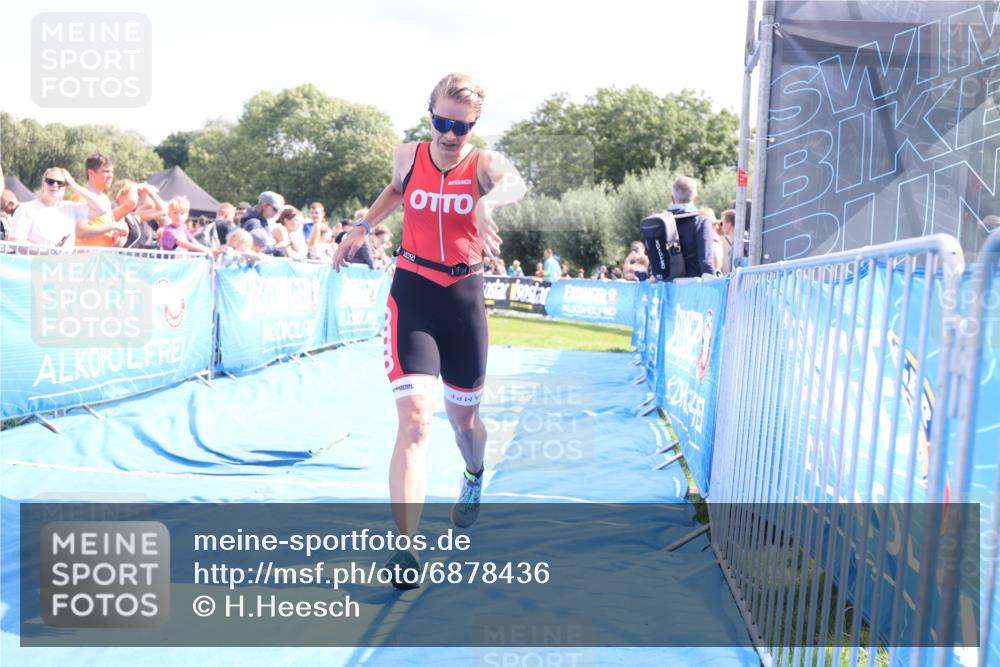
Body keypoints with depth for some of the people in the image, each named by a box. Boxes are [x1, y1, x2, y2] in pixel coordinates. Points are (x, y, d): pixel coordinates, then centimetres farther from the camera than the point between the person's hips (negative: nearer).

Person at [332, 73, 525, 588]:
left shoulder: (483, 164, -6)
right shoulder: (407, 157, 1)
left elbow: (516, 183, -24)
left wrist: (488, 201, -45)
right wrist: (363, 226, 14)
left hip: (464, 298, 0)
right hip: (411, 295, 0)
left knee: (463, 415, 15)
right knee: (414, 420, -16)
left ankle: (474, 479, 51)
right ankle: (405, 548, -14)